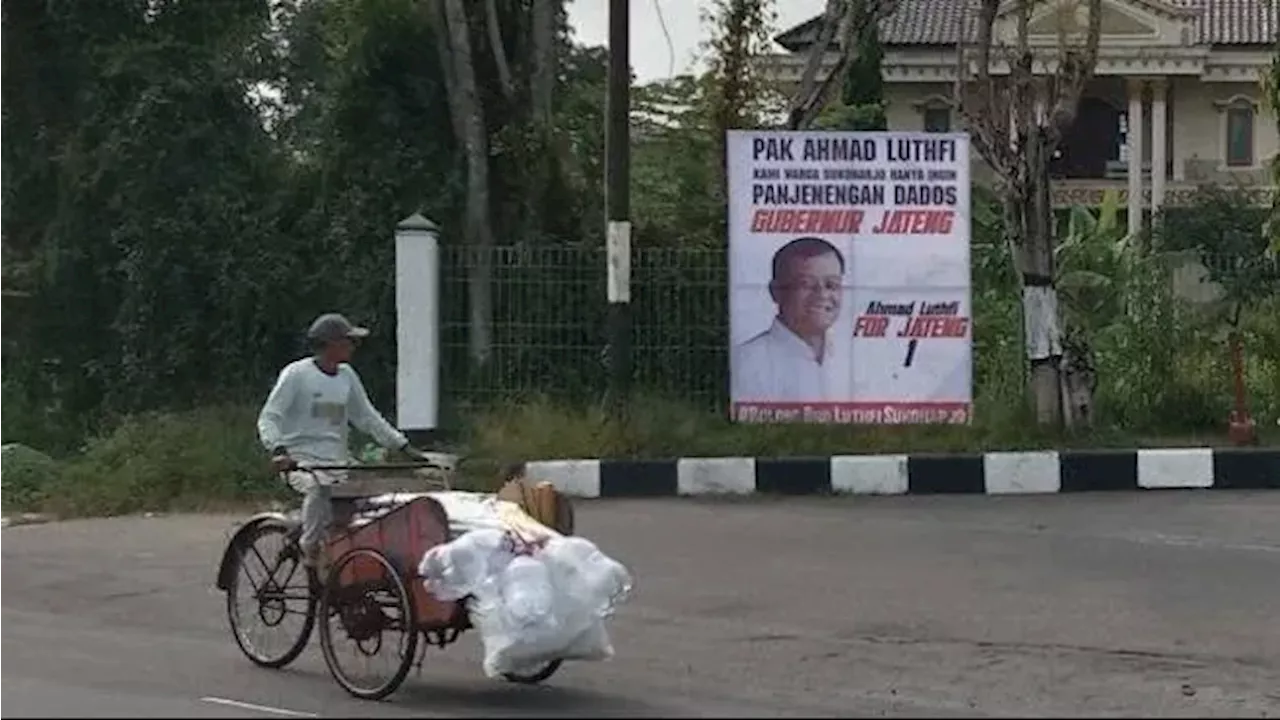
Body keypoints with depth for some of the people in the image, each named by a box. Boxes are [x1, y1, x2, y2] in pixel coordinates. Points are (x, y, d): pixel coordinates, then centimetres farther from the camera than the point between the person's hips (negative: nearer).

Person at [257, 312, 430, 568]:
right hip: (302, 459, -6)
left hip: (337, 461, 6)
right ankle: (311, 552, -26)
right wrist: (278, 449, -29)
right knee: (319, 489, -38)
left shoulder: (347, 376, 12)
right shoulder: (297, 374, -5)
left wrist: (404, 446, 11)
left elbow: (367, 417, 19)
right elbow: (268, 418, -9)